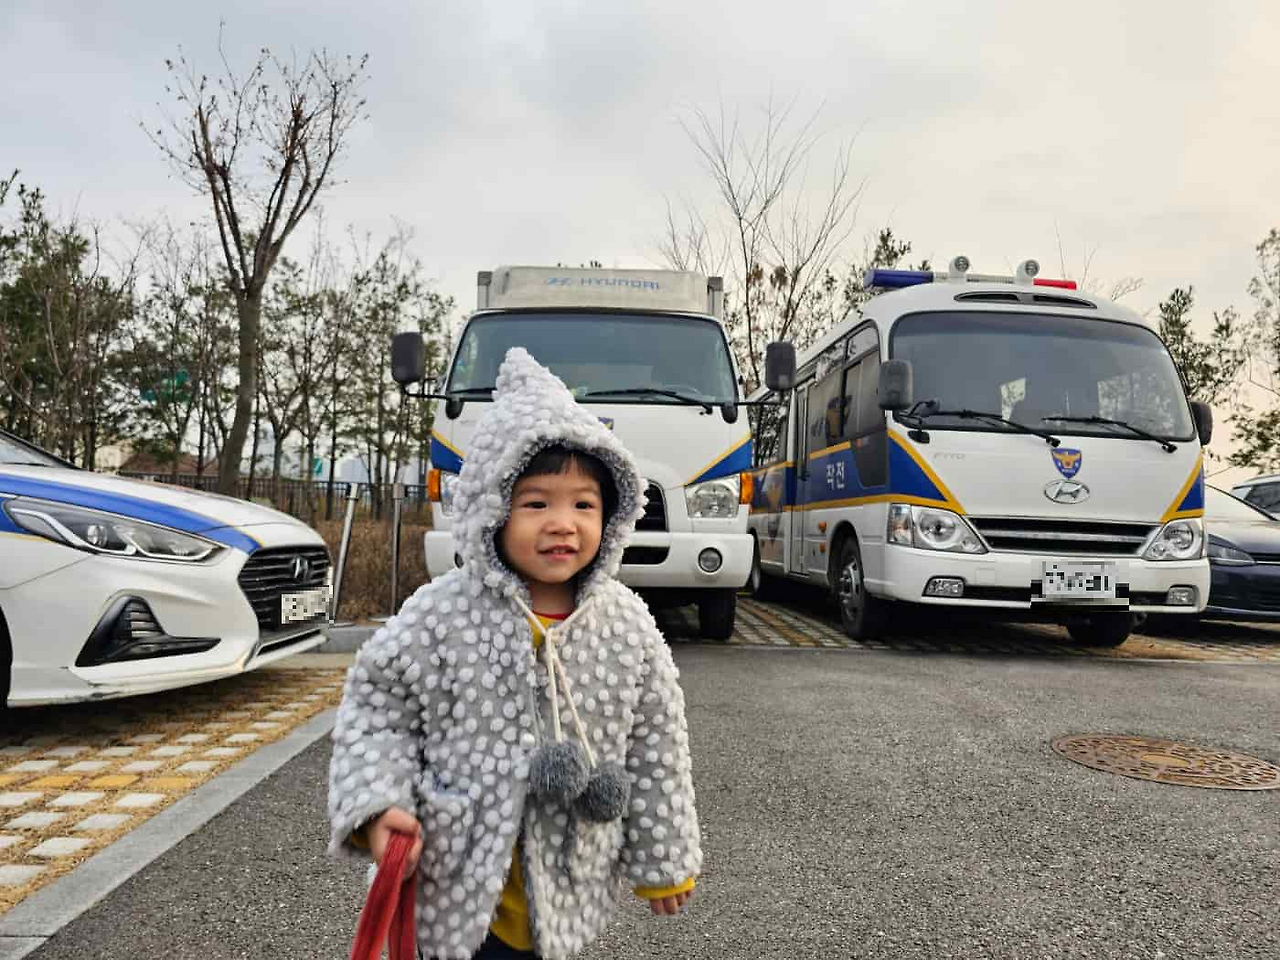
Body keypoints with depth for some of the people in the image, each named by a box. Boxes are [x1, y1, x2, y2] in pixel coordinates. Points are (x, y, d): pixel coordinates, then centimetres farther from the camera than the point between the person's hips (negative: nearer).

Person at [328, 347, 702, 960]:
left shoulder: (628, 626, -9)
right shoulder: (440, 615, -15)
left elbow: (655, 747, 0)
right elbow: (376, 703, -3)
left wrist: (666, 861, 7)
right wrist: (377, 805, -18)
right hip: (455, 885, -2)